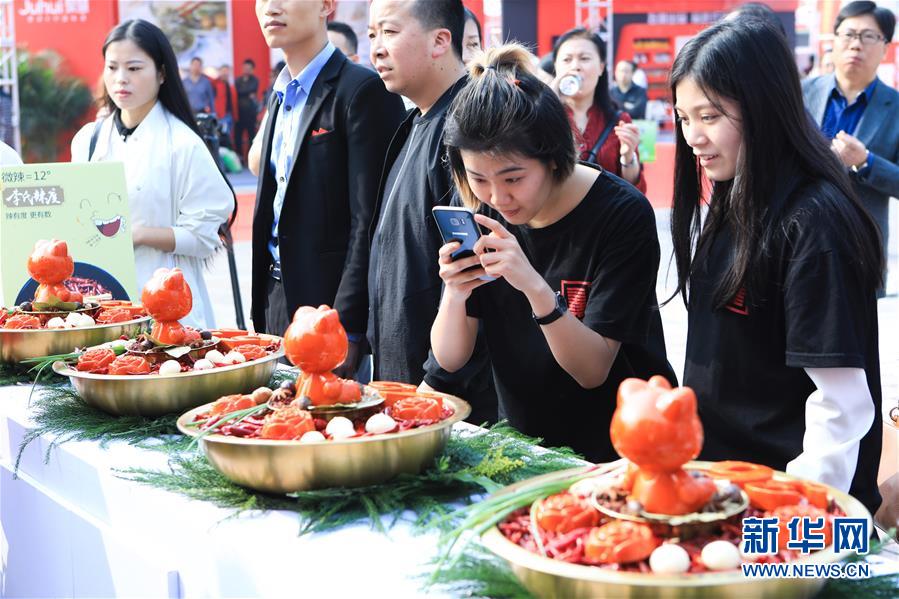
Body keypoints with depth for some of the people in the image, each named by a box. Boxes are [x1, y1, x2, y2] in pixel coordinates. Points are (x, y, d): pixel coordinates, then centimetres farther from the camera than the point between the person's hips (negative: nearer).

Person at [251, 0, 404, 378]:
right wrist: (261, 315, 15)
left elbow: (369, 220, -17)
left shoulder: (364, 90, -13)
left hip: (333, 306, -8)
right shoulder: (281, 95, 14)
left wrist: (346, 328, -20)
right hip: (279, 305, 8)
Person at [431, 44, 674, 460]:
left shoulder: (623, 214, -15)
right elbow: (450, 359, -2)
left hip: (613, 454, -3)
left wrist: (536, 288, -32)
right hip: (521, 440, 4)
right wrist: (454, 296, -22)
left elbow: (592, 370, -17)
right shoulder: (483, 217, -2)